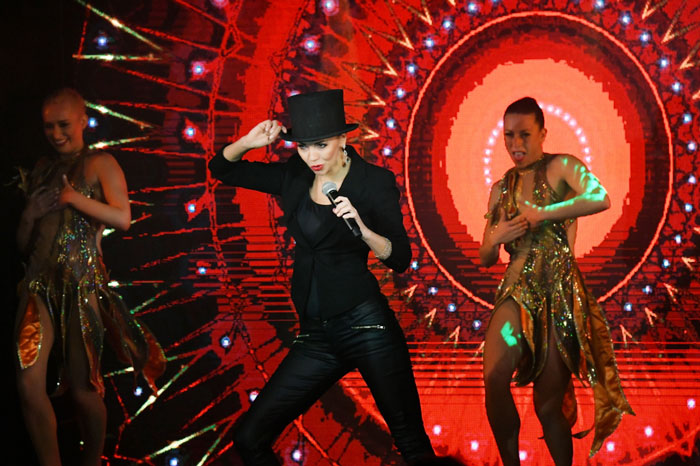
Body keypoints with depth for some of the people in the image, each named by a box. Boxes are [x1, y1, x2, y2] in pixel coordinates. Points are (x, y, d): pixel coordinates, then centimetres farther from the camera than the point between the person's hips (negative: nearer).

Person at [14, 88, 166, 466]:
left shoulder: (100, 164, 4)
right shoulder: (41, 171, 18)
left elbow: (123, 218, -10)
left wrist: (73, 198, -12)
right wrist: (31, 212, 3)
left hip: (81, 285, -4)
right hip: (40, 284, 4)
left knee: (82, 390, 0)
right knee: (29, 384, -9)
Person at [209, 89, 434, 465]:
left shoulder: (374, 181, -4)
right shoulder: (294, 177, 8)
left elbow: (400, 258, -6)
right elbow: (222, 168, 16)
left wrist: (361, 227, -23)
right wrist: (248, 142, -5)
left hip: (366, 325, -5)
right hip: (316, 335, 5)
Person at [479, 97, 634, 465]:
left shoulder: (561, 167, 0)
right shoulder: (501, 189, 16)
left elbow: (600, 198, -21)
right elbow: (485, 259, 19)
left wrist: (540, 214, -17)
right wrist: (495, 239, -4)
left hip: (560, 292, -3)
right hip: (517, 290, 4)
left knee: (549, 404, -3)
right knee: (494, 379, -21)